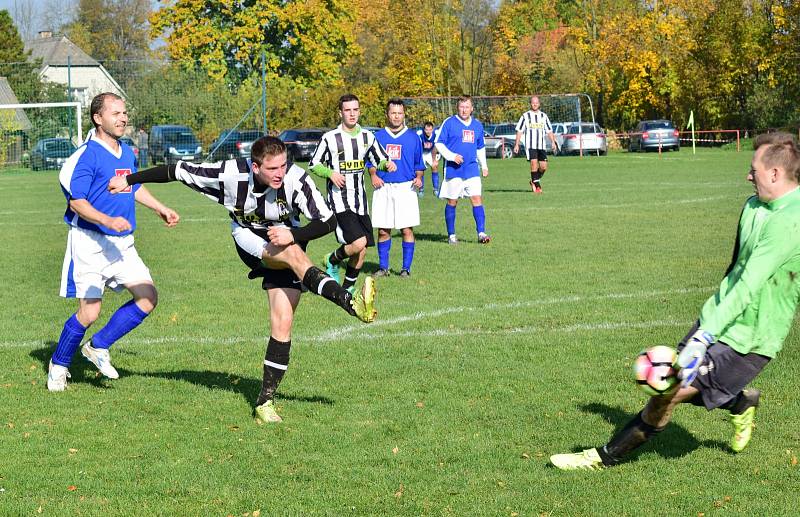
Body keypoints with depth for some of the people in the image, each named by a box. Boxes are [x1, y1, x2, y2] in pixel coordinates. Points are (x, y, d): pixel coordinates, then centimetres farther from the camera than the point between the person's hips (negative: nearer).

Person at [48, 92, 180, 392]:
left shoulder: (127, 153, 10)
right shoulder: (87, 155, -15)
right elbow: (76, 201, -19)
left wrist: (161, 209, 24)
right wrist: (108, 221, -31)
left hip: (122, 244, 7)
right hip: (90, 243, -7)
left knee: (148, 298, -2)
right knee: (89, 313, -6)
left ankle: (99, 347, 12)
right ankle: (59, 365, 17)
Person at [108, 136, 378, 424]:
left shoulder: (295, 179, -25)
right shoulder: (230, 174, -24)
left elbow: (328, 221, -20)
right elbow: (177, 171, -14)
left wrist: (293, 235, -34)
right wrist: (129, 180, -7)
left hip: (285, 240, 1)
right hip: (250, 241, -1)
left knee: (282, 323, -10)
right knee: (294, 255, -34)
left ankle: (266, 400, -1)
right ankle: (352, 304, -43)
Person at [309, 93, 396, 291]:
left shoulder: (367, 137, 8)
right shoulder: (330, 138, -5)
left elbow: (380, 160, 18)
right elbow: (313, 165, 2)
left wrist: (387, 164, -6)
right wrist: (331, 173, -17)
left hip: (360, 201, 5)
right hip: (339, 200, -5)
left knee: (362, 251, 4)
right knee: (358, 242, -21)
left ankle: (348, 288, 23)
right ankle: (333, 260, 8)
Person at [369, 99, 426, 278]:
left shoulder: (413, 137, 8)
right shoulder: (378, 137, 10)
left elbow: (419, 164, 13)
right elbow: (371, 161, 14)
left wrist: (418, 178, -5)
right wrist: (373, 175, -4)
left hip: (405, 187, -1)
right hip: (383, 188, 1)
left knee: (407, 229, -6)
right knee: (383, 230, 2)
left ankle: (406, 268, 0)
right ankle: (383, 267, 10)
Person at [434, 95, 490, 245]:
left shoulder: (477, 125, 12)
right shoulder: (449, 123, -4)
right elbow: (439, 143, -5)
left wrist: (484, 166, 18)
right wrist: (452, 156, -16)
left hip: (472, 169, 3)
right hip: (453, 170, -3)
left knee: (477, 198, -8)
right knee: (452, 202, 3)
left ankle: (481, 233, -11)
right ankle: (451, 235, 13)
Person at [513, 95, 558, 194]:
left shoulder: (543, 116, 13)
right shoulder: (525, 116, 3)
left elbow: (549, 131, 15)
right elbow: (519, 130, 4)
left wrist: (553, 142, 2)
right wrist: (516, 144, -3)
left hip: (541, 145, 4)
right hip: (530, 145, -4)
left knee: (543, 167, -2)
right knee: (534, 163, -19)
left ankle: (534, 181, 22)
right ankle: (537, 185, -13)